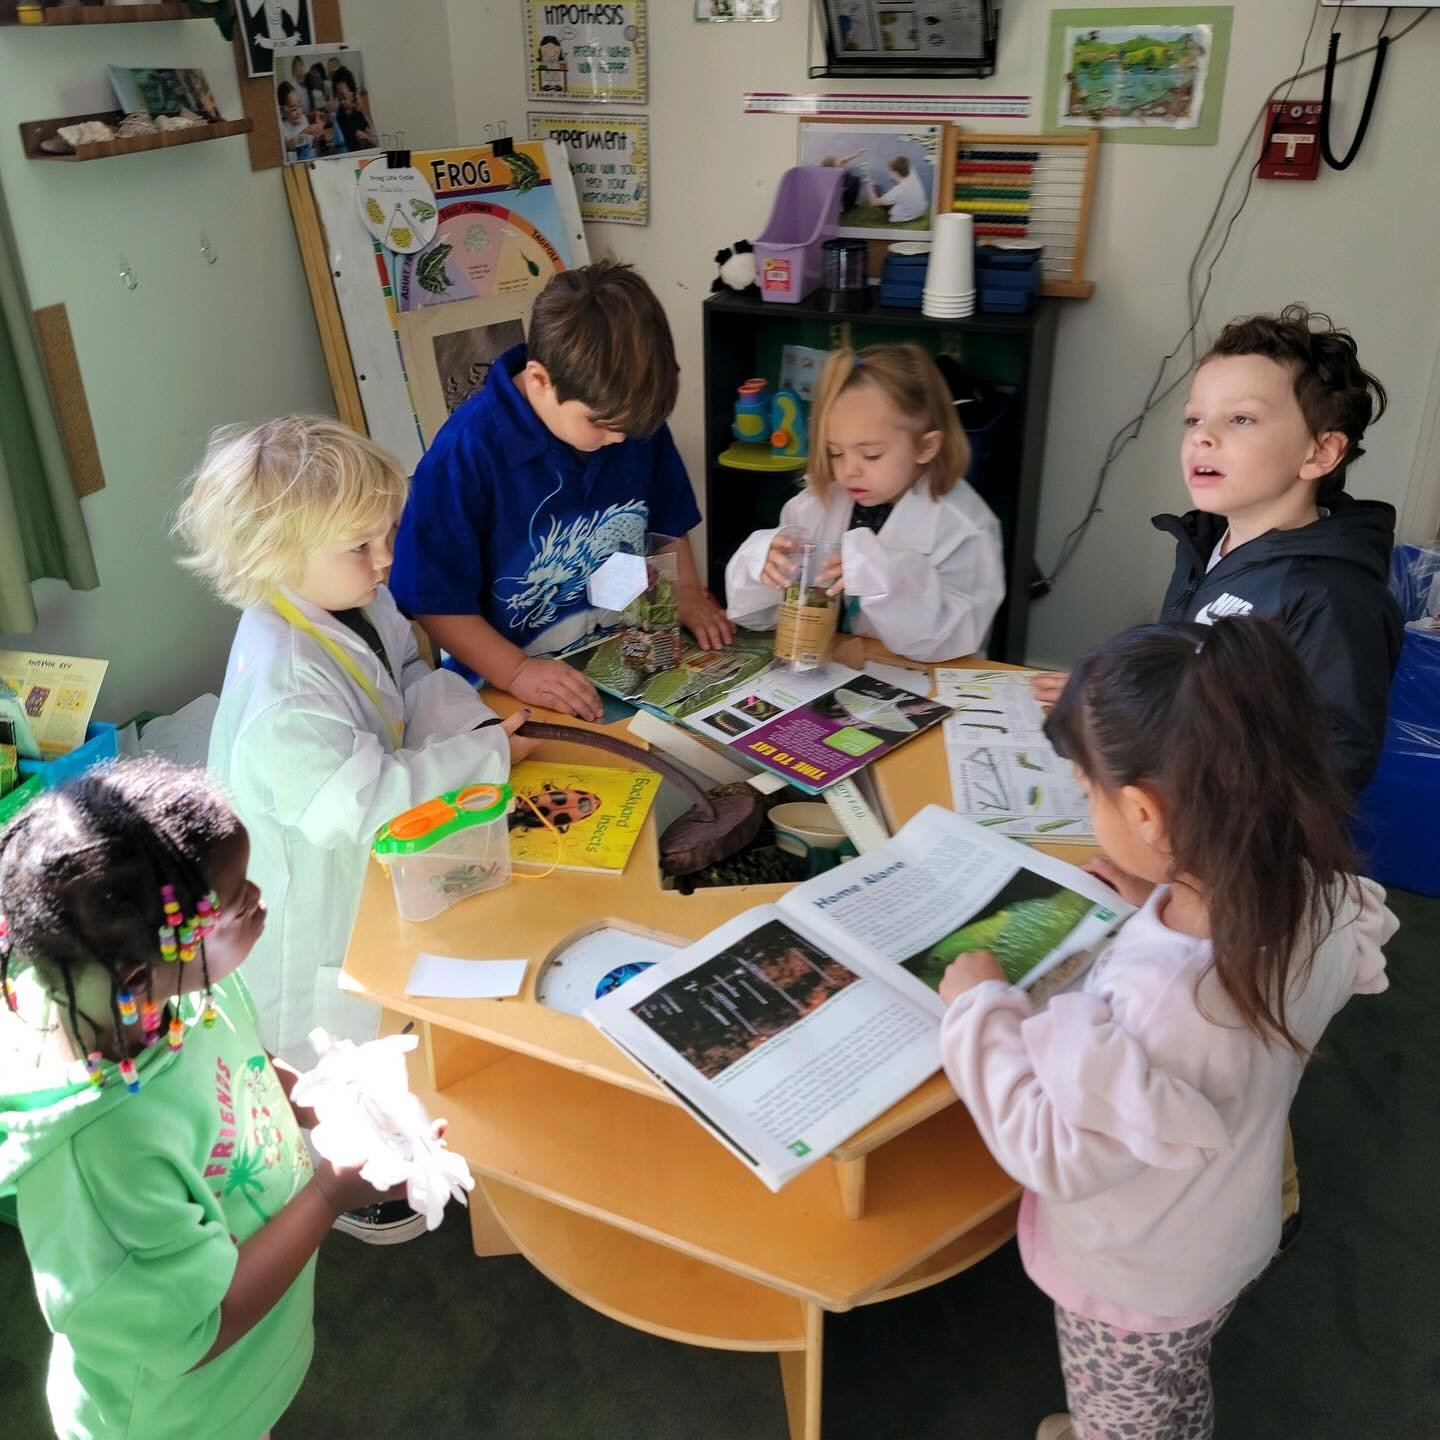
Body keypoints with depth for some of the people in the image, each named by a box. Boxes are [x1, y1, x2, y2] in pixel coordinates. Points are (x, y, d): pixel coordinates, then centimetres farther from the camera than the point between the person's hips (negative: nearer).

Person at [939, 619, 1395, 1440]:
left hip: (1135, 1281, -6)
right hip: (1223, 1240, 7)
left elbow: (1053, 1153, -32)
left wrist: (981, 1008, -23)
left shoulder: (1154, 1010, -48)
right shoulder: (1316, 899, -24)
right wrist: (1160, 904, -7)